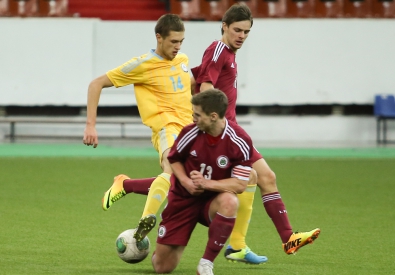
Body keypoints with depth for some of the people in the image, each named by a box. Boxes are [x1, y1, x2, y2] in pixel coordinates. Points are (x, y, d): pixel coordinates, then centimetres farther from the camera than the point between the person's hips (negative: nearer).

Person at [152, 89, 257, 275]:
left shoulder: (240, 141, -20)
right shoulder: (190, 132, -13)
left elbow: (240, 184, -19)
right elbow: (173, 159, 6)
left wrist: (207, 183, -30)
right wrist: (185, 181, -13)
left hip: (213, 200, -1)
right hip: (183, 198, 2)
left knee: (229, 202, -41)